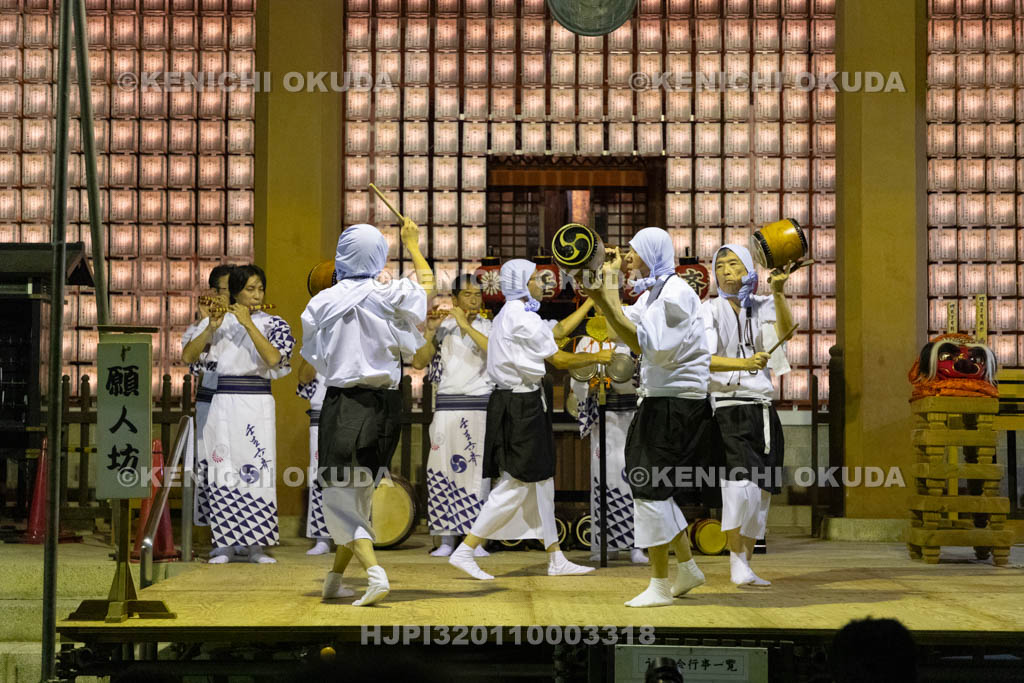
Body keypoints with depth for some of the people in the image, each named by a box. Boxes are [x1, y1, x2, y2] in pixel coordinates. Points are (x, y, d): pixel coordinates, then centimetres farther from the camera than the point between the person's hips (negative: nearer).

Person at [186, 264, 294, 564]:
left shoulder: (273, 323, 6)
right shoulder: (220, 320, 10)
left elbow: (273, 358, -13)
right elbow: (188, 354, 3)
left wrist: (248, 324, -15)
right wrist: (211, 328, -10)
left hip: (256, 404, -1)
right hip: (221, 404, 1)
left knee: (257, 470, -5)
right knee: (222, 473, 0)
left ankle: (256, 545, 1)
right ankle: (222, 544, 5)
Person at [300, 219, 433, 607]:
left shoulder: (323, 303, -4)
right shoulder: (392, 296, -5)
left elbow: (313, 356, 7)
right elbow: (427, 284, 16)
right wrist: (412, 243, 29)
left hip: (341, 402, -2)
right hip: (383, 403, 2)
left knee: (339, 495, 0)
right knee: (359, 494, 16)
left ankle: (375, 572, -21)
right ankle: (335, 580, 24)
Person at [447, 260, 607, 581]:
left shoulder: (512, 314, 16)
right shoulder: (522, 317, -15)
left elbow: (558, 330, 25)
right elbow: (559, 359, -9)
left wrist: (590, 302, 29)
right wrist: (597, 357, 5)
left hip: (519, 405, 11)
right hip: (520, 406, -11)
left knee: (541, 483, 12)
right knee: (515, 485, -8)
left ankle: (556, 560, 17)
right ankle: (464, 552, -6)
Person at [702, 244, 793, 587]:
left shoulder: (762, 307, 10)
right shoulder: (710, 311, 1)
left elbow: (784, 331, -11)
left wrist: (778, 292, -24)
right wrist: (744, 363, -28)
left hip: (762, 410, 5)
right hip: (727, 409, -5)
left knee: (761, 492, 7)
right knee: (741, 484, -21)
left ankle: (745, 565, 16)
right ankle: (736, 560, -9)